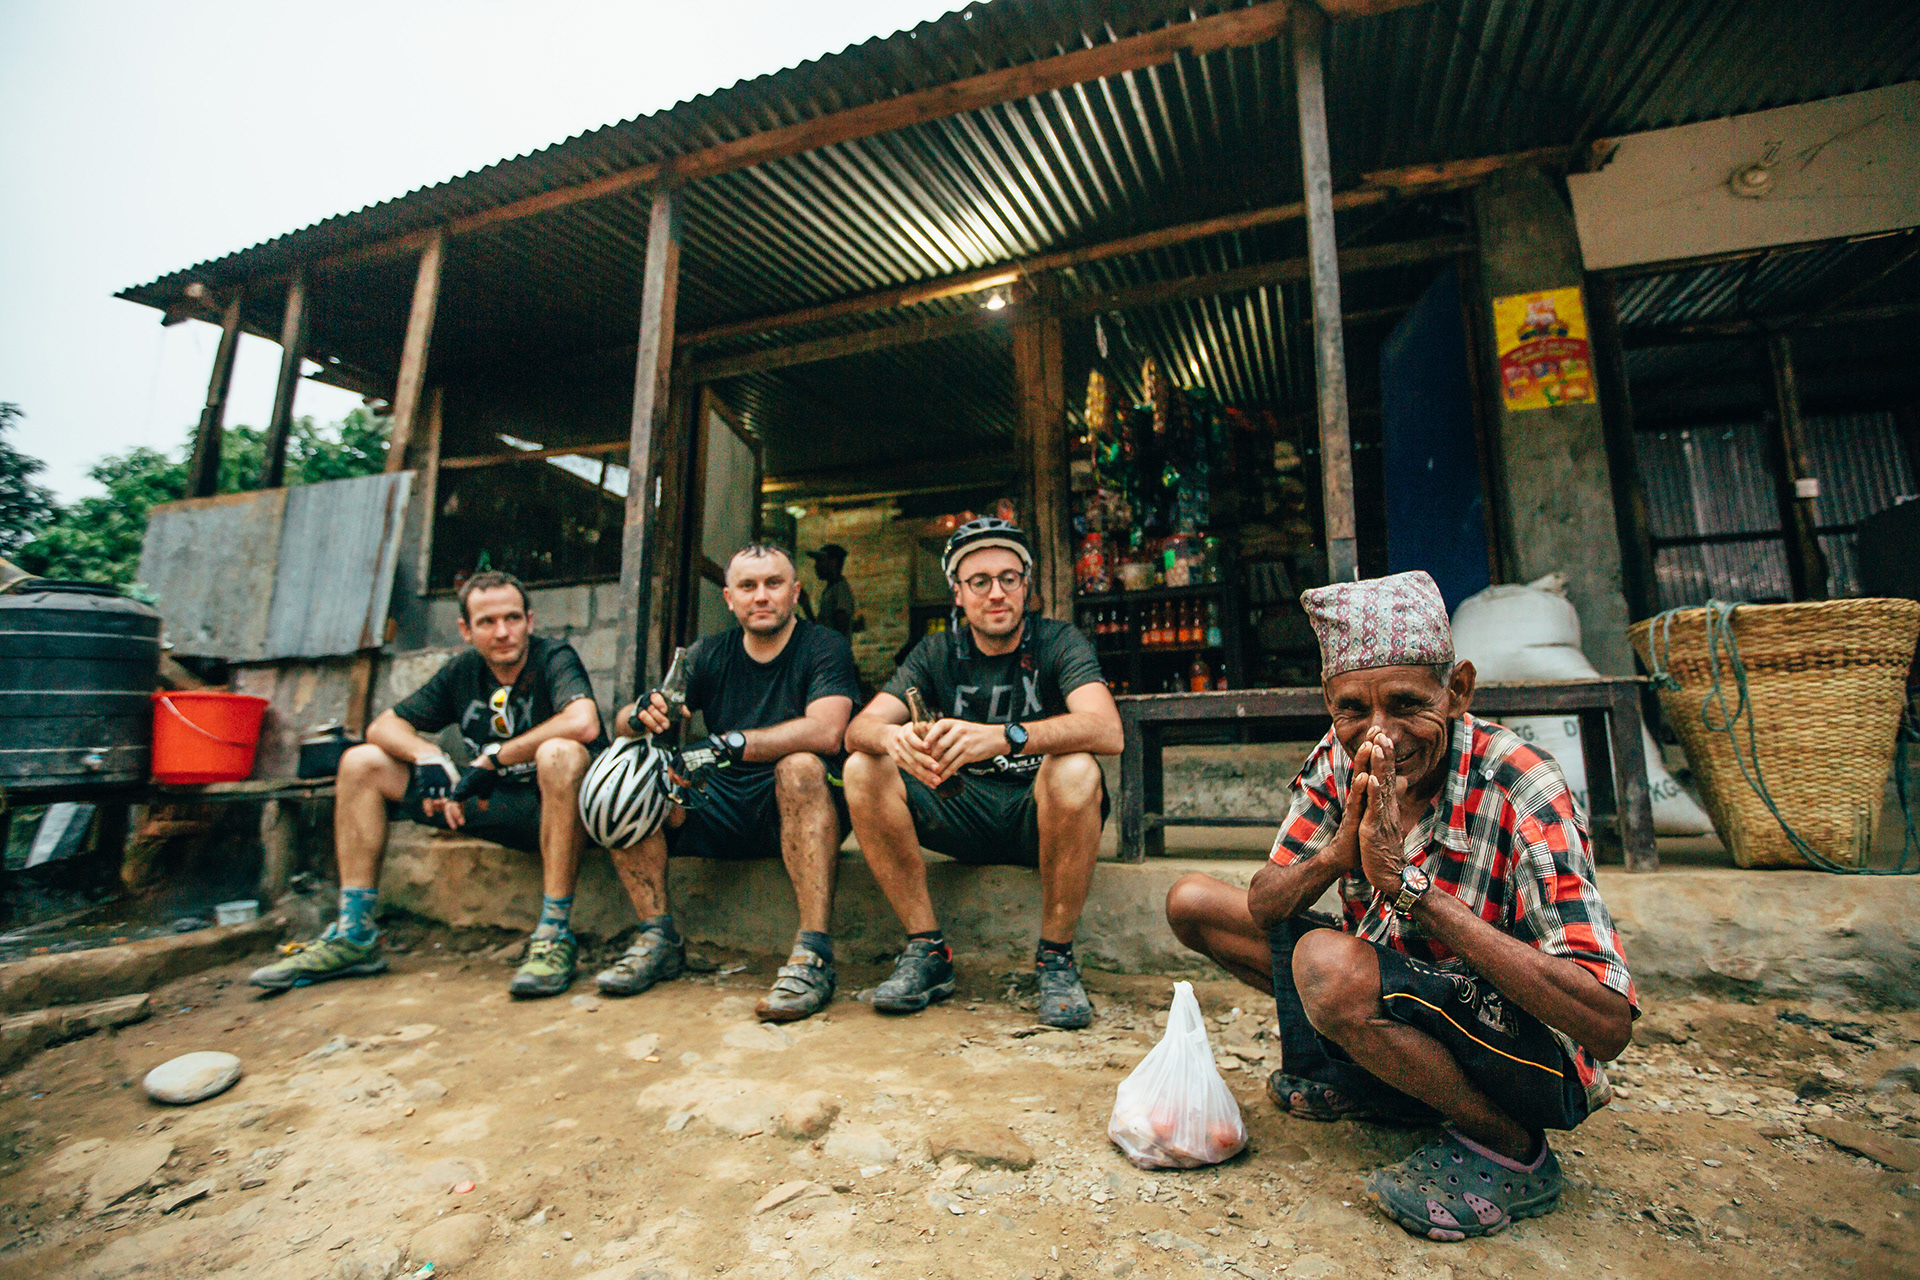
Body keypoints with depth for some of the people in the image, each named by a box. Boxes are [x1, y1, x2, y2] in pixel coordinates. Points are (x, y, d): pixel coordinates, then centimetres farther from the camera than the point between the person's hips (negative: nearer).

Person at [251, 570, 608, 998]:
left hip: (551, 807, -6)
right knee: (360, 763, 4)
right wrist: (430, 757, -13)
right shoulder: (463, 671, 6)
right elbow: (383, 726, 9)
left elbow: (584, 723, -34)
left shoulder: (554, 658, -13)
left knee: (559, 753, -40)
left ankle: (555, 935, -33)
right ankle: (354, 936, 4)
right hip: (494, 803, 6)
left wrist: (493, 759, -23)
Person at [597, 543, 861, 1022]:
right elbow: (621, 721, 1)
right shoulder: (710, 655, 8)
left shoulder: (825, 648, -5)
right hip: (724, 812, 5)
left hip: (794, 813, -4)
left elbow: (825, 731, -24)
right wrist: (642, 714, -24)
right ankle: (659, 939, -8)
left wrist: (727, 744, -31)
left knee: (800, 766, -35)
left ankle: (814, 955, -33)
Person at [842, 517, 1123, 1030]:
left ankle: (1056, 958, -16)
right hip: (962, 812, 3)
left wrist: (1004, 737, -43)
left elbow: (1107, 731, -26)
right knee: (863, 769, -17)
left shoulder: (1058, 642, -7)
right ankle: (928, 950, -11)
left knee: (1075, 771, -35)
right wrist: (894, 737, -35)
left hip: (1038, 815, -3)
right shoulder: (936, 653, 3)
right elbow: (858, 729, -9)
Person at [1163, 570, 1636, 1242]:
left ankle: (1508, 1148, -7)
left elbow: (1610, 1025, -31)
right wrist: (1337, 852, -29)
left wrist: (1409, 881, -37)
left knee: (1330, 962, -35)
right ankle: (1353, 1074, 9)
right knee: (1191, 900, -2)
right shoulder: (1340, 759, -10)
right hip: (1391, 997, 6)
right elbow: (1261, 907, -8)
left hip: (1532, 1052, -5)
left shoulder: (1518, 790, -25)